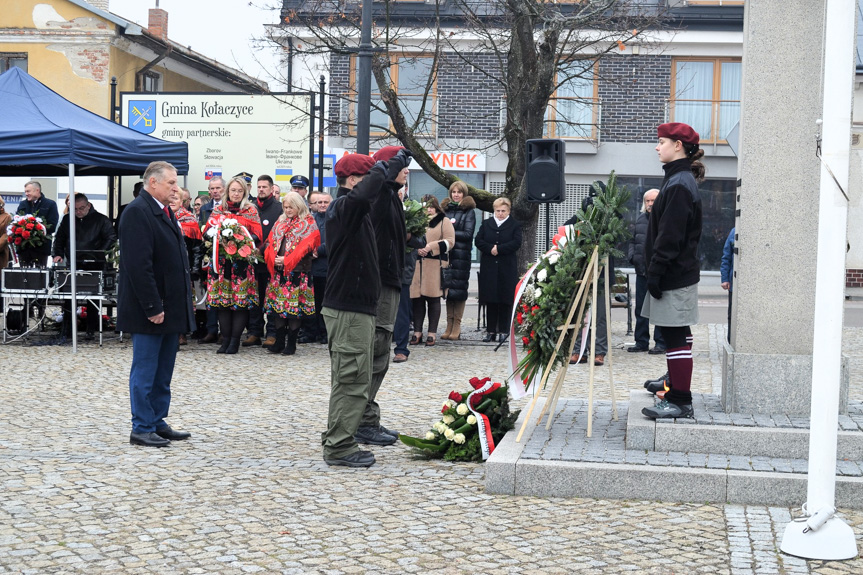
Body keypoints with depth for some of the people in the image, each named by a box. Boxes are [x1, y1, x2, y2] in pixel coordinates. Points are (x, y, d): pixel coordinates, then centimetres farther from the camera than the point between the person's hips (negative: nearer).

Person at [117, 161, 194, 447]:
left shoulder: (164, 212, 15)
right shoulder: (137, 212, -15)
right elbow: (138, 265, -22)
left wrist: (183, 302, 15)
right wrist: (153, 307, -22)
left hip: (170, 307, 9)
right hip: (150, 311, -9)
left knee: (163, 372, 14)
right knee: (145, 371, 0)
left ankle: (158, 423, 23)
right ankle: (141, 428, 7)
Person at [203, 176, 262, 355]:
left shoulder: (250, 211, 8)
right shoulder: (218, 210, 15)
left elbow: (257, 235, 1)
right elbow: (207, 231, 9)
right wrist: (217, 237, -12)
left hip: (242, 260, -2)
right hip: (221, 260, 2)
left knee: (241, 300, -6)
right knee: (222, 300, 0)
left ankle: (235, 340, -1)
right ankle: (225, 339, 6)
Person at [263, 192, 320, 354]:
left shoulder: (308, 223, 1)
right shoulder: (280, 222, 18)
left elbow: (305, 246, -10)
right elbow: (271, 242, 12)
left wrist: (286, 260, -16)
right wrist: (273, 259, -8)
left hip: (297, 270, -5)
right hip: (277, 270, 5)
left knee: (294, 306, -4)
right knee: (276, 305, 5)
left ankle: (291, 343, 3)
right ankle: (279, 342, 13)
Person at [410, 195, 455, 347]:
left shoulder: (444, 221, 8)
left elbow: (450, 242, -2)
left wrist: (431, 246, -12)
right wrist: (416, 249, -4)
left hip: (436, 265, -3)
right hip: (417, 264, 3)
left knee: (433, 298, -2)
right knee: (417, 298, 0)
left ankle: (432, 334, 3)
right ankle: (417, 332, 8)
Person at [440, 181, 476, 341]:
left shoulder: (469, 211, 2)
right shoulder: (446, 208, 16)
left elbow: (468, 234, -6)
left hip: (461, 255, -4)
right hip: (446, 254, 4)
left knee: (459, 290, -4)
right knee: (448, 288, 3)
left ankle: (457, 326, -1)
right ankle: (449, 325, 8)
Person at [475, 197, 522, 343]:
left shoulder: (514, 225, 6)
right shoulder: (486, 224, 13)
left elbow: (516, 243, -8)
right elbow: (478, 241, 3)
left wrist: (498, 249, -14)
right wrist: (490, 249, -13)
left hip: (507, 269, -2)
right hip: (488, 267, 2)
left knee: (505, 301, -1)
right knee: (490, 300, 2)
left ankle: (504, 331, 4)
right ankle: (491, 331, 7)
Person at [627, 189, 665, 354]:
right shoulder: (640, 219, 15)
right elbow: (633, 241, 23)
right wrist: (631, 256, 7)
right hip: (642, 271, 7)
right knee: (640, 308, 11)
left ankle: (661, 343, 8)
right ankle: (641, 342, 20)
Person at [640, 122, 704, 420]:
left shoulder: (679, 184, -16)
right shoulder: (679, 180, 16)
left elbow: (670, 235, -20)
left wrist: (656, 270, -18)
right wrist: (656, 270, 21)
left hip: (675, 277, -10)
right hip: (678, 273, 10)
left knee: (676, 337, -7)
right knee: (677, 336, 13)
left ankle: (680, 401, -4)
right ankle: (677, 393, 20)